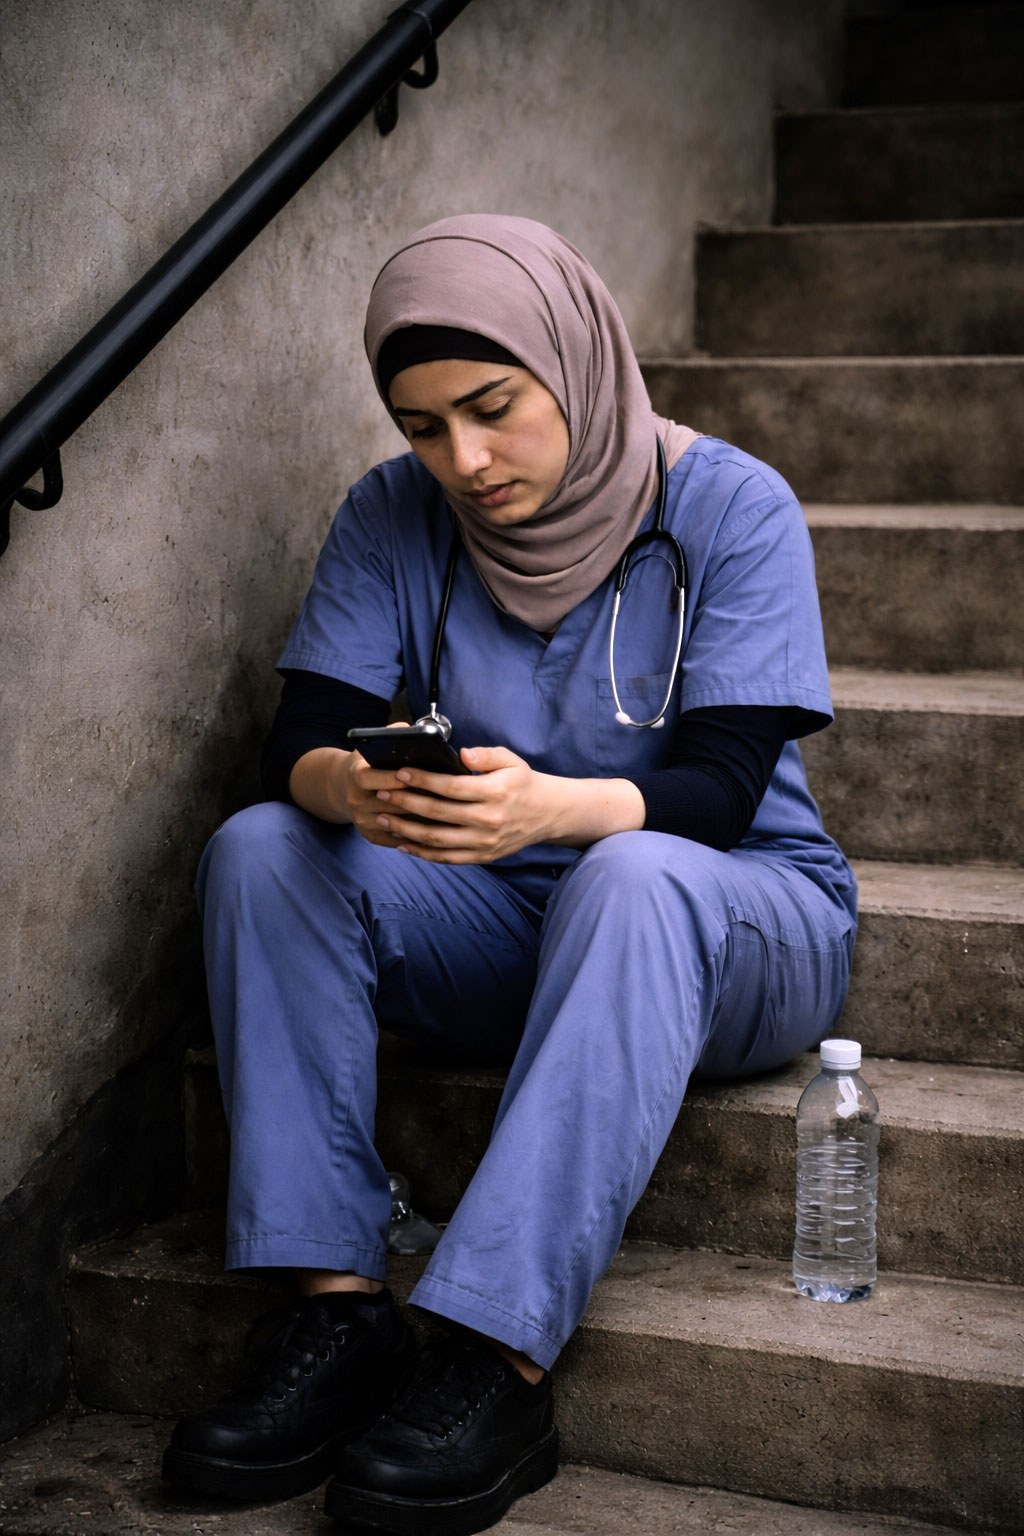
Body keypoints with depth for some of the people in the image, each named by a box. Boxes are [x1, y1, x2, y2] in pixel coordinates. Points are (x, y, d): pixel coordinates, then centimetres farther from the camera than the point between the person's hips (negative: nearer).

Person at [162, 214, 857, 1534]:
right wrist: (353, 788, -36)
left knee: (631, 879, -38)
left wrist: (549, 806, -42)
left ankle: (500, 1360, -39)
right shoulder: (393, 517, -2)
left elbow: (719, 791, -21)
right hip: (505, 930, 4)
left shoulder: (730, 507, -13)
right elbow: (300, 738, -10)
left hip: (738, 926, -3)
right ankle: (339, 1311, -26)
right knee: (258, 849, -20)